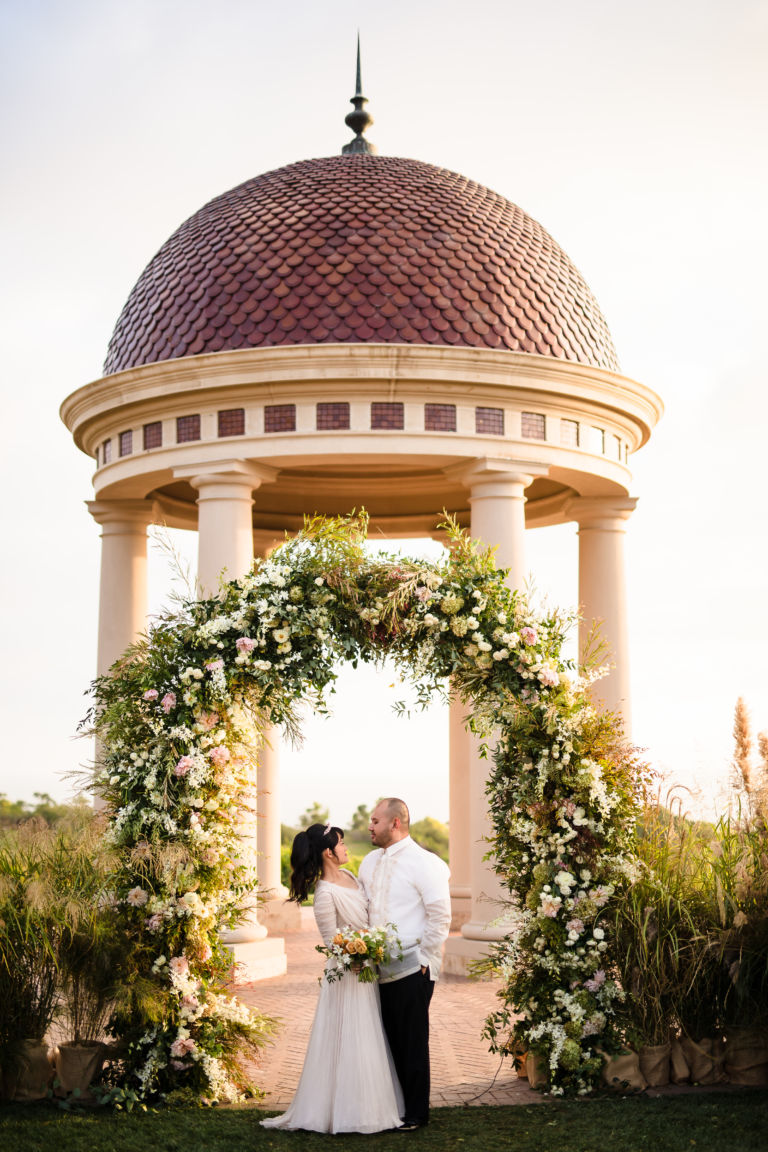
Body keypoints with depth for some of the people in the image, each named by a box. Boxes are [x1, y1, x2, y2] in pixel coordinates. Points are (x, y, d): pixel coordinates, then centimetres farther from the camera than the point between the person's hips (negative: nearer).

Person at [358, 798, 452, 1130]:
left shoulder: (424, 863, -9)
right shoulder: (370, 862, 12)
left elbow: (440, 918, -11)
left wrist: (423, 960, -10)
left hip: (412, 969, -6)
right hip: (378, 968, 6)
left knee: (412, 1043, 2)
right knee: (389, 1040, 9)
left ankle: (416, 1112, 13)